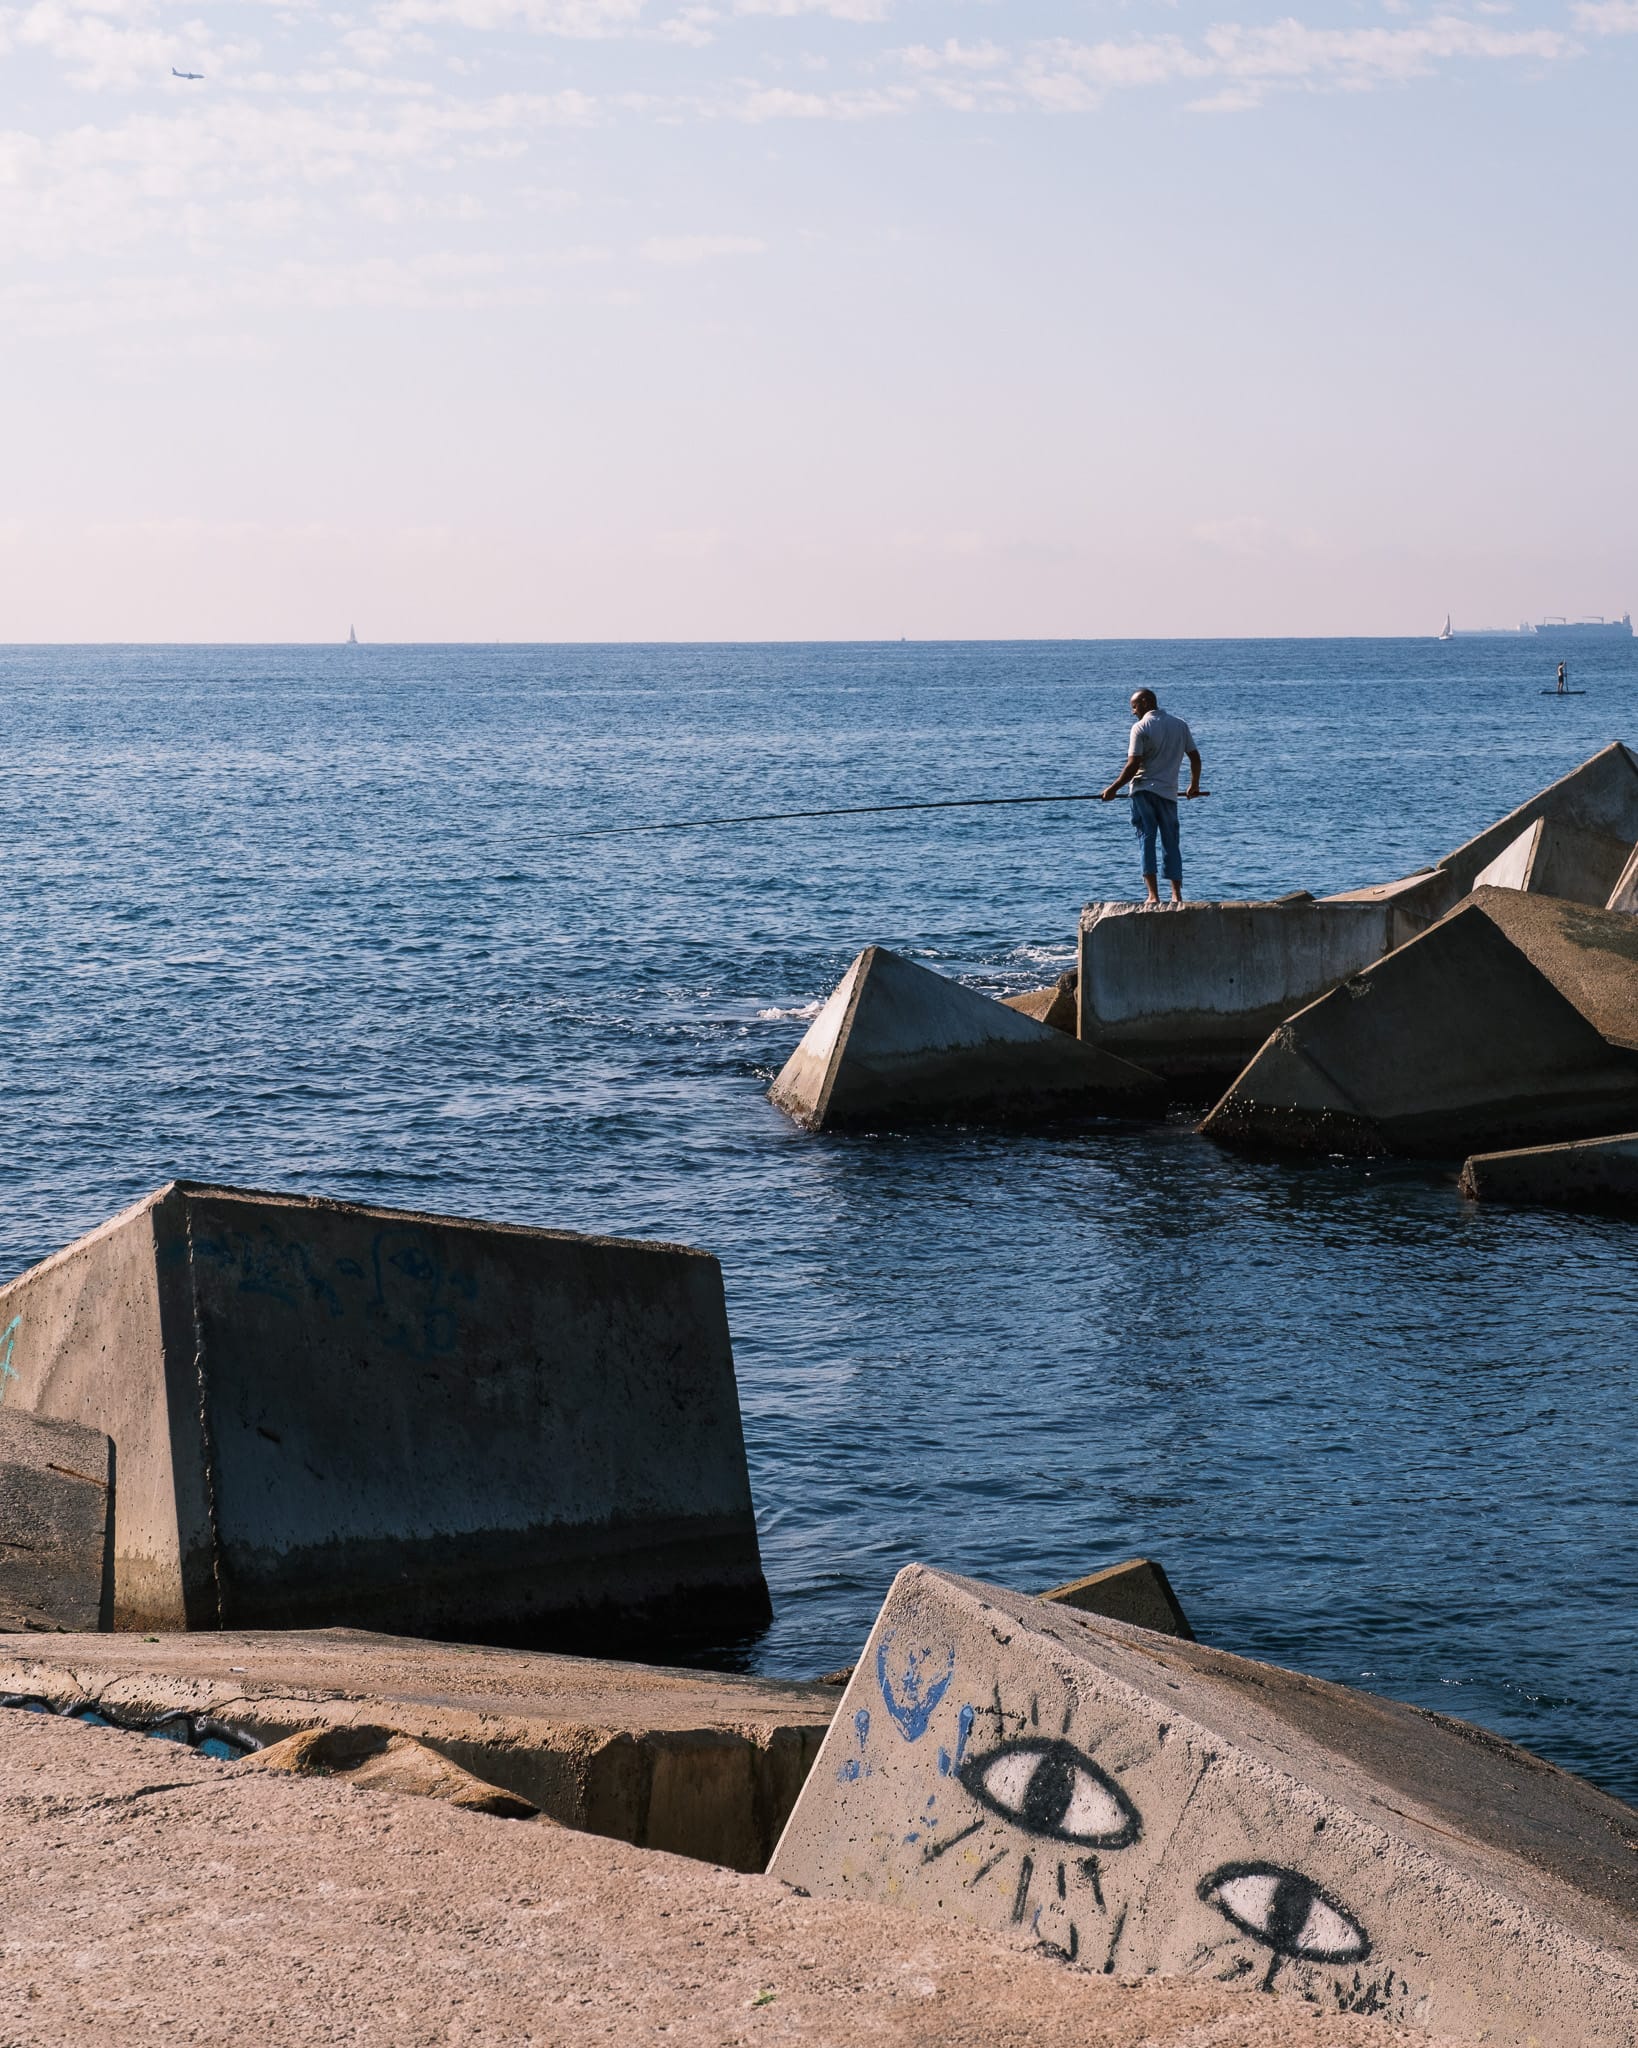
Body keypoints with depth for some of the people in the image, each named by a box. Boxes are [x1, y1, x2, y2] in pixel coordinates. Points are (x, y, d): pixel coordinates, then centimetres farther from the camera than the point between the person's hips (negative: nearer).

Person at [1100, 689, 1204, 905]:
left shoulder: (1141, 727, -7)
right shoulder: (1180, 725, 10)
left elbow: (1133, 765, -12)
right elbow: (1195, 757, 13)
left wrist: (1113, 789, -4)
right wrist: (1194, 785, 27)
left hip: (1144, 790, -4)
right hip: (1168, 791, 4)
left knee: (1146, 839, -5)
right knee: (1171, 842, 10)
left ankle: (1153, 895, -14)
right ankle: (1177, 895, 3)